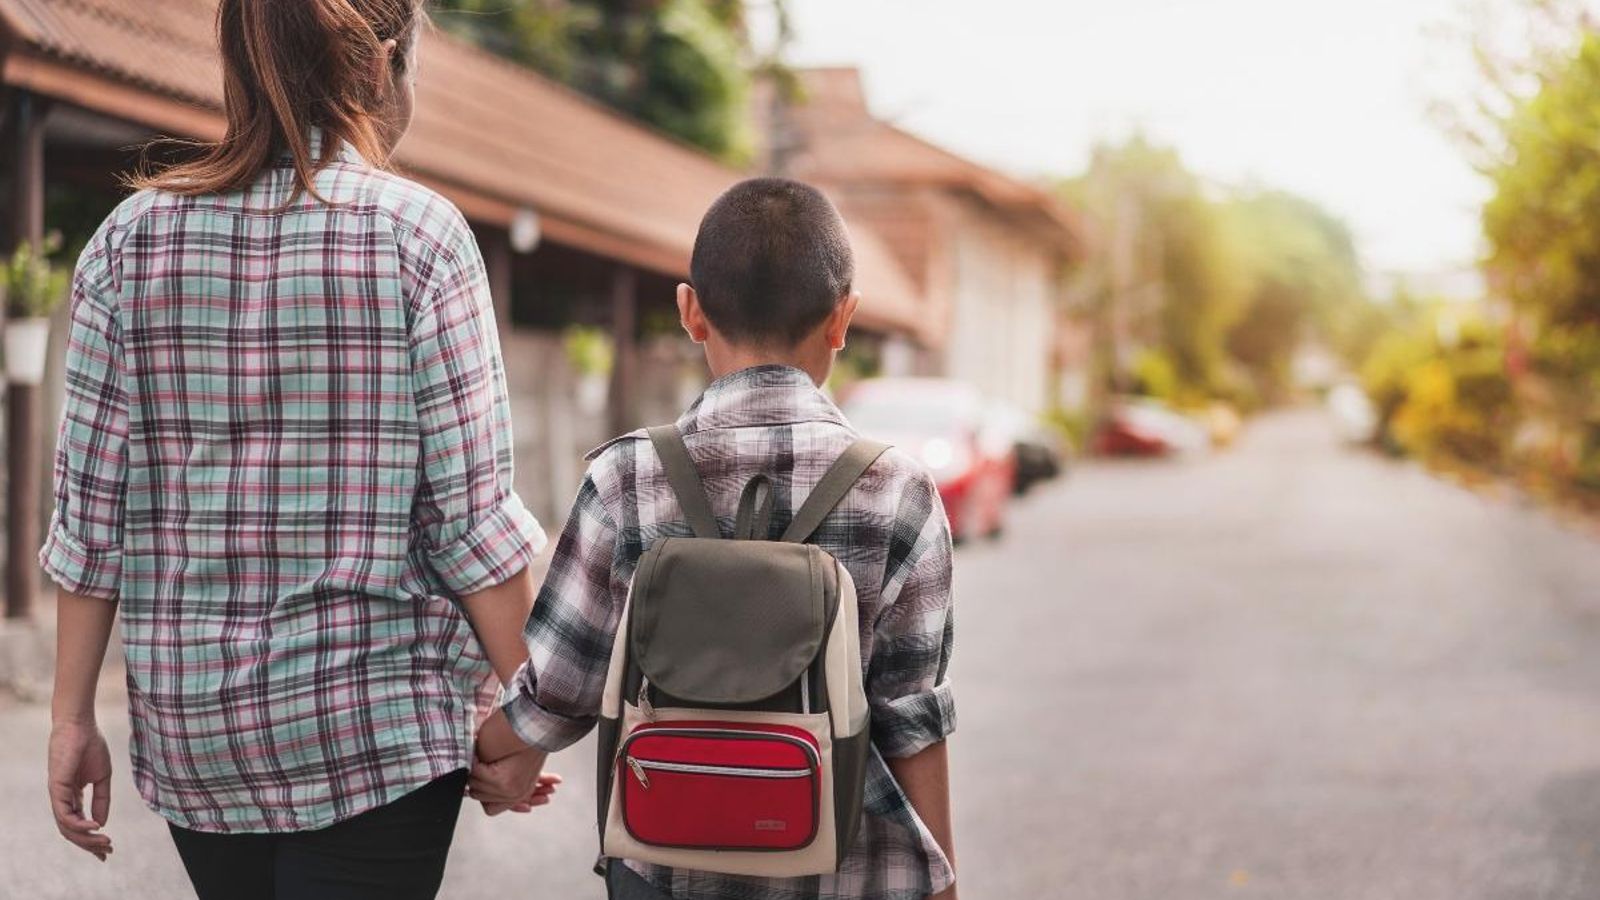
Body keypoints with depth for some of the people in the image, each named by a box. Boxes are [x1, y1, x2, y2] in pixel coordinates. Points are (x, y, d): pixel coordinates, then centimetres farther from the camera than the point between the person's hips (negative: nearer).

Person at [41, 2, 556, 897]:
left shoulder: (133, 238, 1)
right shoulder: (420, 235, -9)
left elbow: (90, 512, 0)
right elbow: (471, 514, -10)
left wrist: (74, 715, 7)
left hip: (193, 723, 4)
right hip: (378, 723, -4)